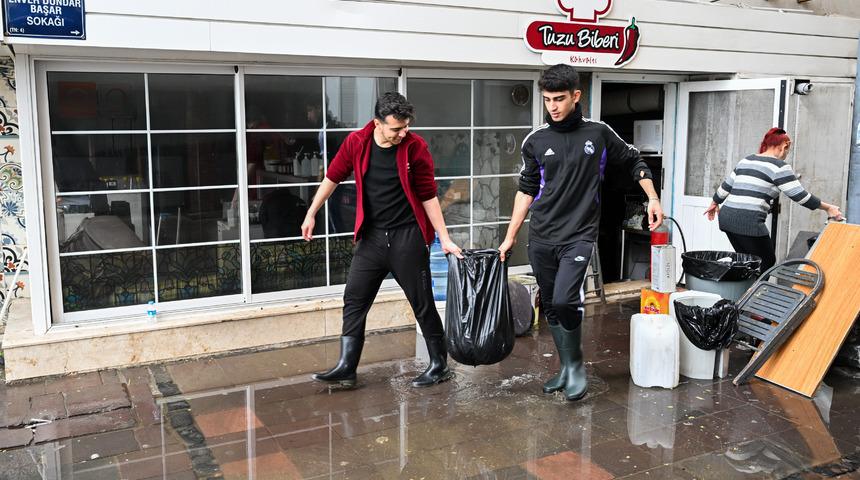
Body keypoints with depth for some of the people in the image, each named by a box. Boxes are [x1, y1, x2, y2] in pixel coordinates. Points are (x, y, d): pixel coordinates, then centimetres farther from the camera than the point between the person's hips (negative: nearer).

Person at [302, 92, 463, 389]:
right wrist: (311, 214, 15)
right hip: (371, 236, 3)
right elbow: (333, 178, 11)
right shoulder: (356, 143, -3)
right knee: (354, 300, 4)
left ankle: (439, 366, 18)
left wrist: (445, 240, -3)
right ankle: (346, 367, 13)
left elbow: (428, 196, -3)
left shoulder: (415, 147, -9)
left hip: (408, 237, -3)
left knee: (423, 303, 4)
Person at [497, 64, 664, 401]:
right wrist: (510, 237, 10)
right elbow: (527, 190, 11)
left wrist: (652, 198, 6)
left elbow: (633, 162, 15)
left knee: (565, 301, -20)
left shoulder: (599, 134, -1)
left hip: (579, 235, -3)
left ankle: (576, 364, 4)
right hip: (541, 238, 3)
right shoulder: (536, 141, 3)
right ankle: (566, 367, 27)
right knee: (550, 307, 9)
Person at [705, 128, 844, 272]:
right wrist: (828, 208, 6)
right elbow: (800, 195, -3)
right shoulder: (779, 166, -3)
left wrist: (715, 203, 37)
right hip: (748, 222, -8)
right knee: (768, 261, 5)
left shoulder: (746, 160, 18)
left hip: (726, 216, 8)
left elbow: (726, 185, 23)